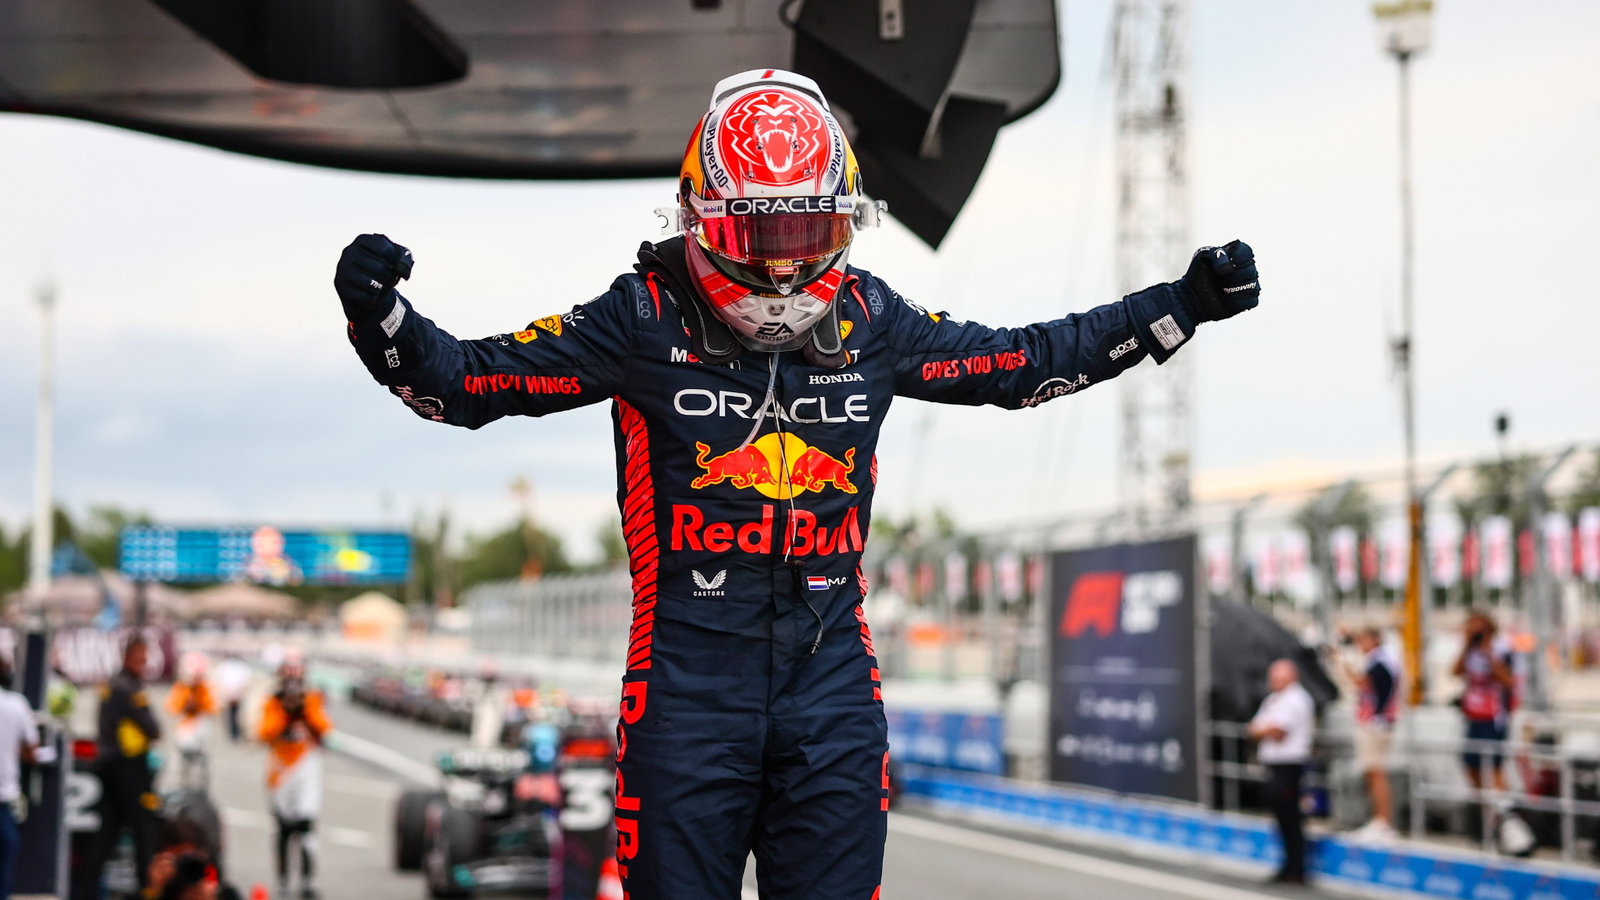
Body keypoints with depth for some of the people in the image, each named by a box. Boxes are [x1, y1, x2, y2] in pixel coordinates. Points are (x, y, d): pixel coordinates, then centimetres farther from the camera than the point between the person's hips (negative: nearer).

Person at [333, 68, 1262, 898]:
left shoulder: (872, 320, 3)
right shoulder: (646, 319, -7)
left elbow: (1023, 364, 16)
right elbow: (463, 381, -5)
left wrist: (1184, 305, 14)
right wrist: (380, 314, -23)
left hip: (832, 672, 3)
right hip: (689, 679, -3)